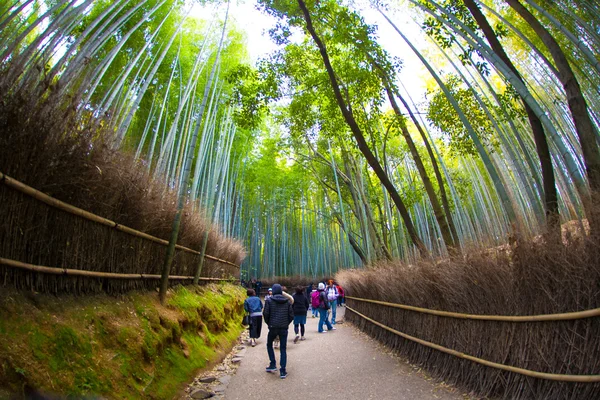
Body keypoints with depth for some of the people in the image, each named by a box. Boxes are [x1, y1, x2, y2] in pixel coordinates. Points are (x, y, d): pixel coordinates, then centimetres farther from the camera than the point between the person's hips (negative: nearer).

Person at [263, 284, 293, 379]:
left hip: (273, 327, -2)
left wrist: (268, 323, 7)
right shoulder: (287, 301, 2)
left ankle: (273, 365, 20)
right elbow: (291, 315, 1)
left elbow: (265, 314, -9)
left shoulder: (269, 301, -6)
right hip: (284, 328, 2)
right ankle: (283, 371, 10)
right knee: (283, 349, 10)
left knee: (269, 345, 23)